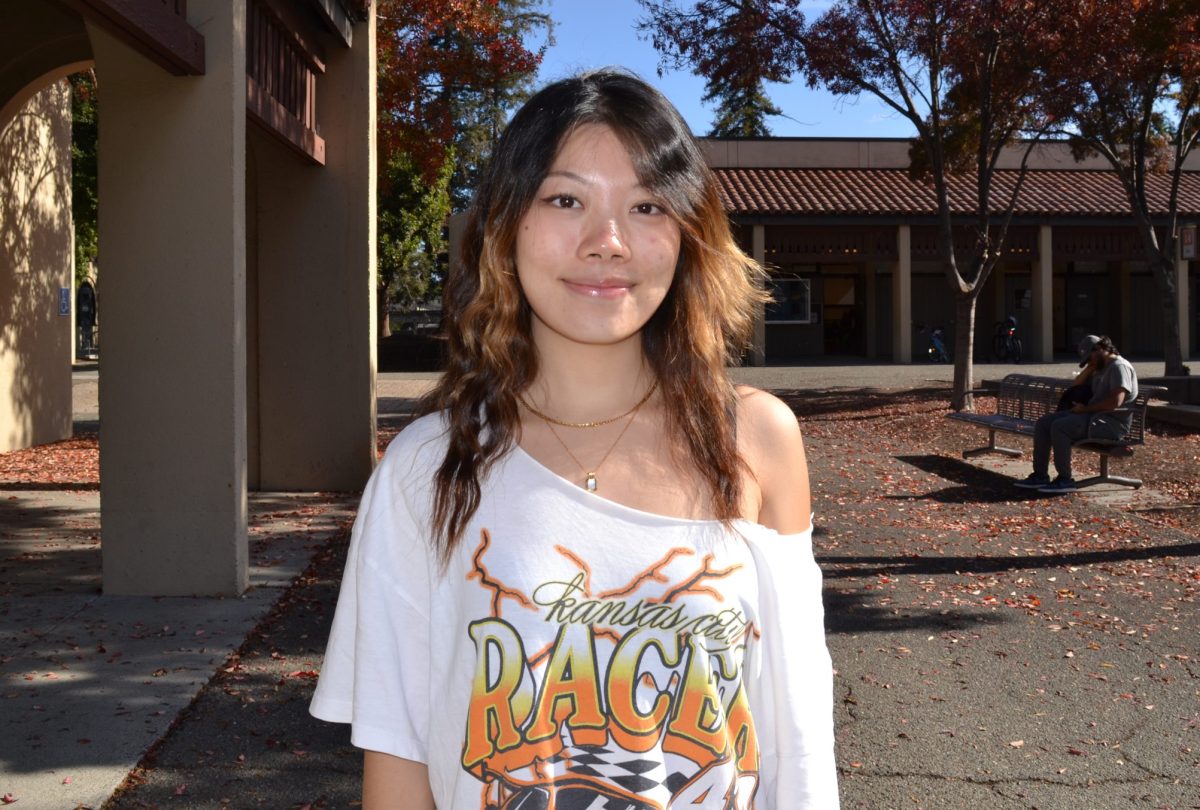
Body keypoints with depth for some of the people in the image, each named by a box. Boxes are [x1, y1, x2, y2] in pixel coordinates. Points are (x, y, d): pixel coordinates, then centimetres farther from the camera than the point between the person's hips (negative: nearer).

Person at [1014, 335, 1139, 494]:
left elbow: (1116, 401, -22)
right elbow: (1077, 385, 24)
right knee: (1043, 423, -1)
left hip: (1112, 421, -10)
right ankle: (1040, 475, -6)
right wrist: (1090, 367, 10)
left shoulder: (1119, 366, -10)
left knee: (1059, 427, -29)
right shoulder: (1100, 369, 22)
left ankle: (1065, 480, -23)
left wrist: (1086, 408, -15)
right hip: (1092, 415, 10)